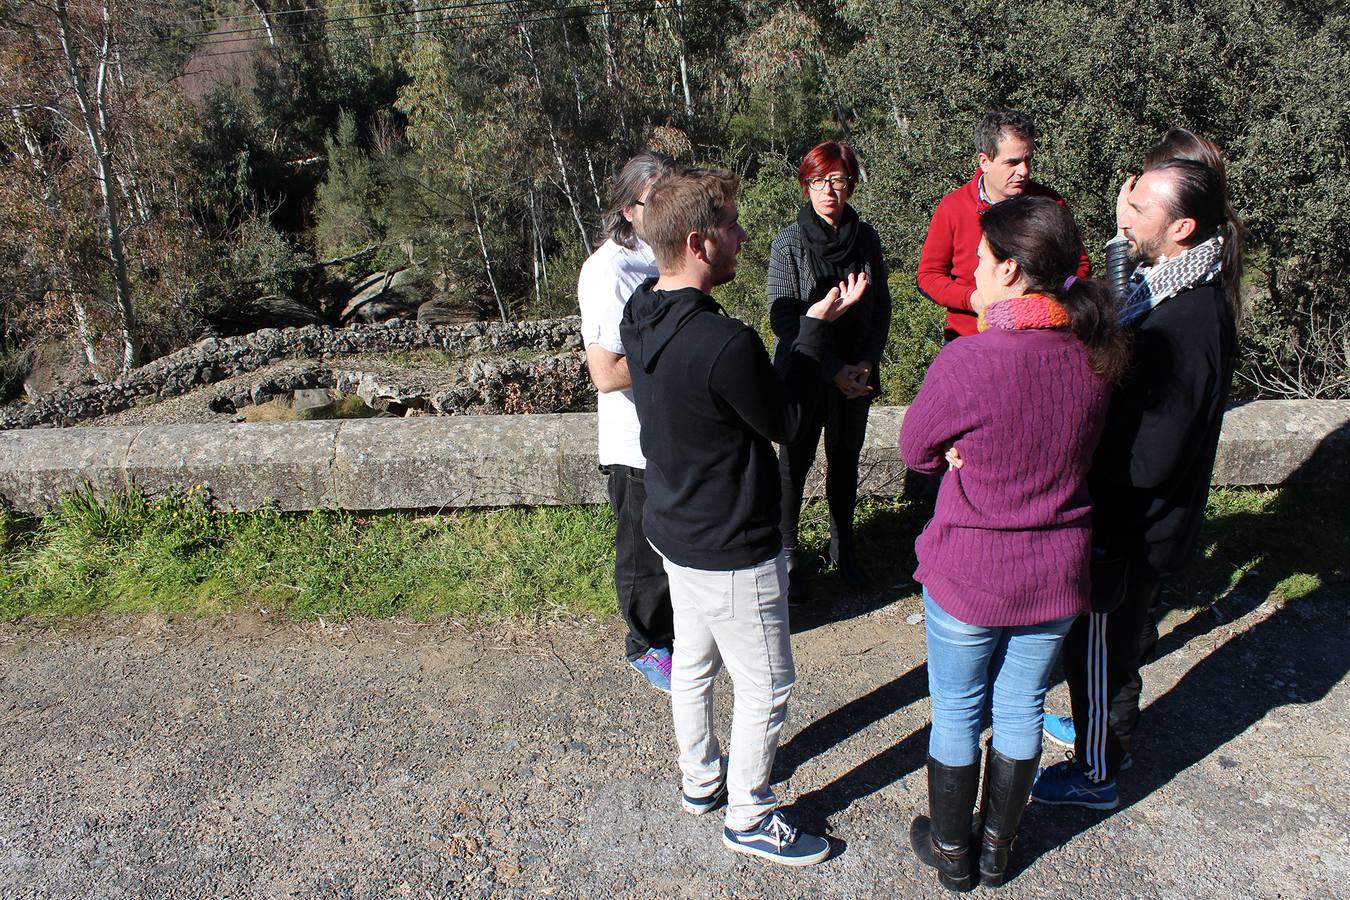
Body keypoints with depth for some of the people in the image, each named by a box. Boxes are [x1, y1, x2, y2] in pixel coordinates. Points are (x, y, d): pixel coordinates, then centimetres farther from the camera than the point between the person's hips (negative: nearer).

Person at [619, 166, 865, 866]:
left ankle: (699, 779, 46)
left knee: (692, 661, 25)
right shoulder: (726, 343, -32)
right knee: (766, 686, 11)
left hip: (673, 526, 9)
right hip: (731, 550, -9)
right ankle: (748, 819, 30)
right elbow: (786, 421, -15)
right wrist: (816, 327, -8)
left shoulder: (639, 315, -5)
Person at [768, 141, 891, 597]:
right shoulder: (789, 243, -12)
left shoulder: (866, 239, -1)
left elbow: (881, 308, 5)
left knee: (846, 462, 16)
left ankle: (843, 548, 34)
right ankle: (788, 553, 25)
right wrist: (833, 370, -19)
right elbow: (783, 318, -16)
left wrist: (867, 363, -10)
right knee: (794, 464, 8)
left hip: (857, 376, 4)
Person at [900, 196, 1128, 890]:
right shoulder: (1096, 357, -9)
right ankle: (998, 848, 42)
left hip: (968, 577, -4)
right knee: (1021, 709, 22)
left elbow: (915, 451, -10)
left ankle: (951, 851, 38)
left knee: (956, 712, 17)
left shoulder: (967, 363, -26)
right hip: (1057, 574, 5)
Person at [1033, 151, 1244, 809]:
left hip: (1131, 531, -9)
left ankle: (1096, 774, 33)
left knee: (1101, 650, 11)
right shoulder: (1166, 286, 1)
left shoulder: (1188, 323, -31)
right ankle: (1106, 728, 50)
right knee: (1120, 637, 28)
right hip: (1138, 522, 9)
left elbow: (1148, 459, -31)